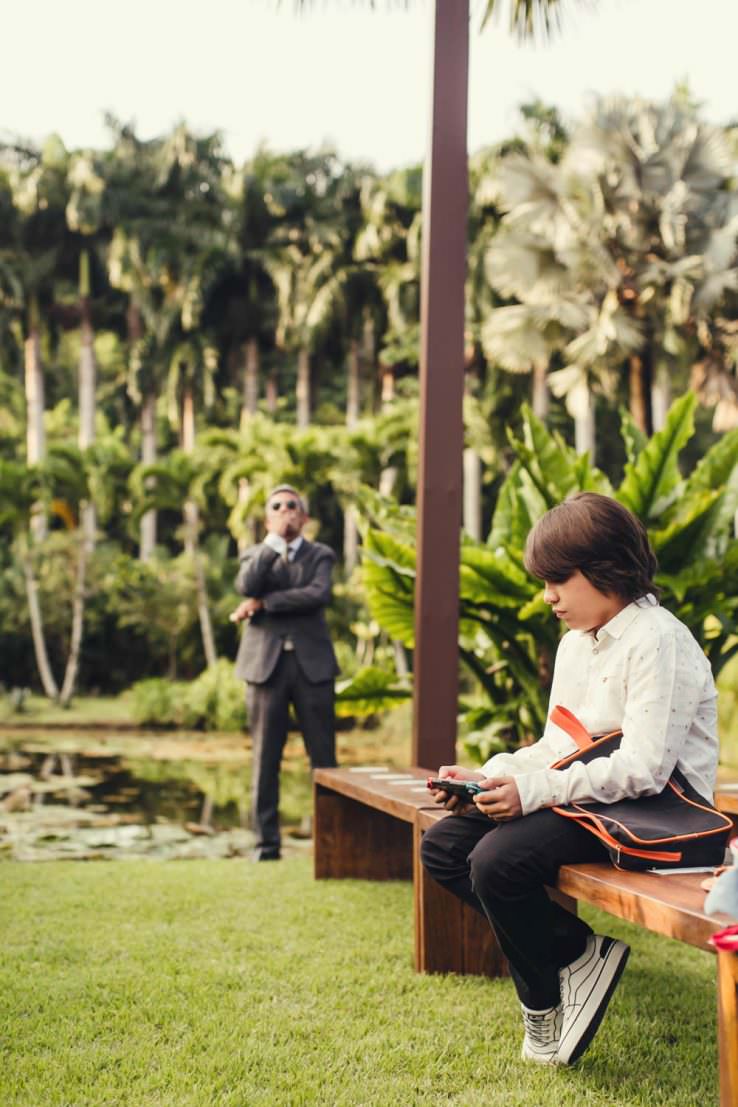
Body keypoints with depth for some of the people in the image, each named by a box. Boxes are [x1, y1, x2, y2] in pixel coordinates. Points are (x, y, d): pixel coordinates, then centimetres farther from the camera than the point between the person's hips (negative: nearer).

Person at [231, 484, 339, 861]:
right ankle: (267, 841, 5)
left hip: (312, 664, -1)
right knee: (265, 757, 0)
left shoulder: (320, 555, 11)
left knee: (323, 756, -1)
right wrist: (275, 540, -8)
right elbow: (246, 586, -9)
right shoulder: (255, 555, 14)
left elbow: (318, 594, -10)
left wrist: (262, 603, -10)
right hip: (266, 664, 1)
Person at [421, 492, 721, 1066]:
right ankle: (575, 952, -5)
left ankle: (543, 996, 1)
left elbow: (643, 768, -26)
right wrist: (487, 778, -5)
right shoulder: (575, 643, 14)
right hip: (584, 799, 10)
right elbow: (556, 749, 14)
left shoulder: (657, 641, -16)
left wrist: (533, 790, -30)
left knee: (497, 861, -28)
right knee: (442, 847, -2)